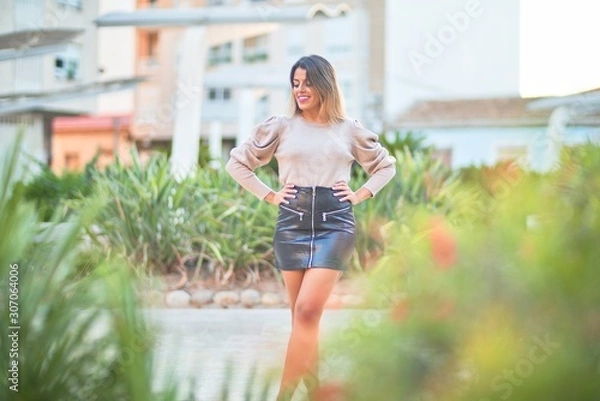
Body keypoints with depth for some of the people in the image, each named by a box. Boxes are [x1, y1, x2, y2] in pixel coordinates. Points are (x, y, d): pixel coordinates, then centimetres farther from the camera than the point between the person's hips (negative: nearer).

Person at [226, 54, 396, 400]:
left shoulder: (349, 130, 9)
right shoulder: (281, 127, 8)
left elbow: (386, 165, 22)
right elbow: (237, 163, 13)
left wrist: (360, 195, 8)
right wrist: (270, 195, 5)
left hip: (335, 223, -2)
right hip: (293, 223, 2)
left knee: (307, 310, -15)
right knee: (304, 315, 4)